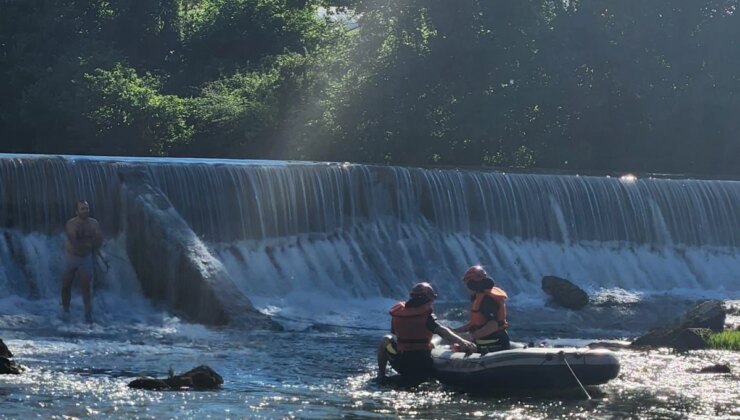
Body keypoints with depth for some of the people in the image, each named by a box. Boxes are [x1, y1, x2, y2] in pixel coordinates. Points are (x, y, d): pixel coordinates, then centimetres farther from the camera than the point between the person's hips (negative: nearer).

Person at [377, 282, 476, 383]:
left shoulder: (398, 311, 0)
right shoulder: (426, 314, -12)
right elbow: (441, 330, -26)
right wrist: (462, 342, -35)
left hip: (401, 367, 3)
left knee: (386, 340, 29)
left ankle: (381, 374, 24)